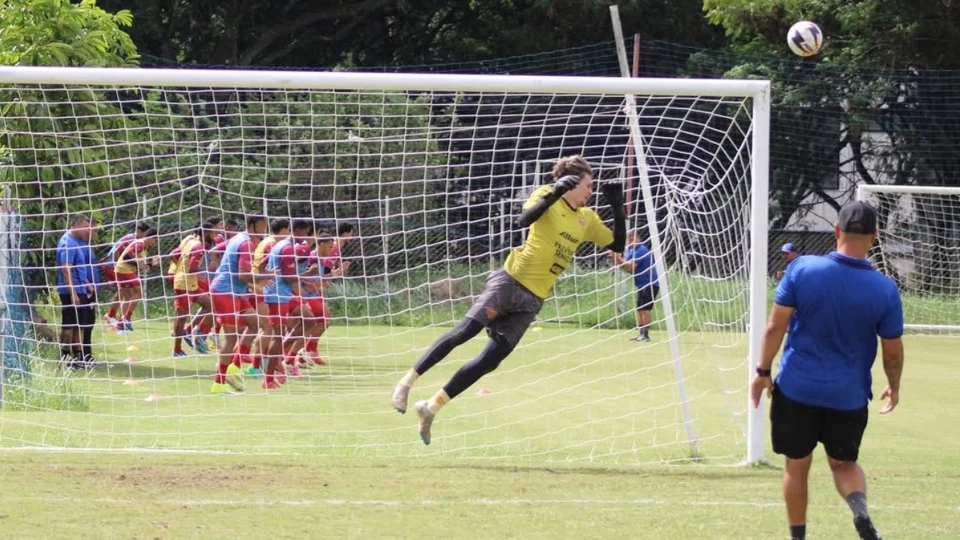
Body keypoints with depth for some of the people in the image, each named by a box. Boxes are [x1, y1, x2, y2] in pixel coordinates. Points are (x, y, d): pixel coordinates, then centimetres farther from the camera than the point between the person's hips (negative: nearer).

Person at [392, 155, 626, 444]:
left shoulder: (588, 219, 14)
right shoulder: (547, 196, -4)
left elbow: (617, 245, 18)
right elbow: (524, 219, -23)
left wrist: (617, 208, 5)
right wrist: (555, 194, -32)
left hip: (532, 301, 6)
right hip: (510, 281, -6)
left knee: (490, 360, -3)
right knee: (465, 330, -20)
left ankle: (432, 408, 4)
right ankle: (407, 381, -9)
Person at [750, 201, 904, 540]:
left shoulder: (801, 269, -11)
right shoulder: (885, 290, -9)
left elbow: (775, 327, -8)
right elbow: (893, 351, -1)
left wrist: (763, 371, 4)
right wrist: (893, 387, 17)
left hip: (797, 388, -1)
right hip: (849, 395, 1)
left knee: (797, 465, 15)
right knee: (844, 463, 17)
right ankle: (860, 508, -12)